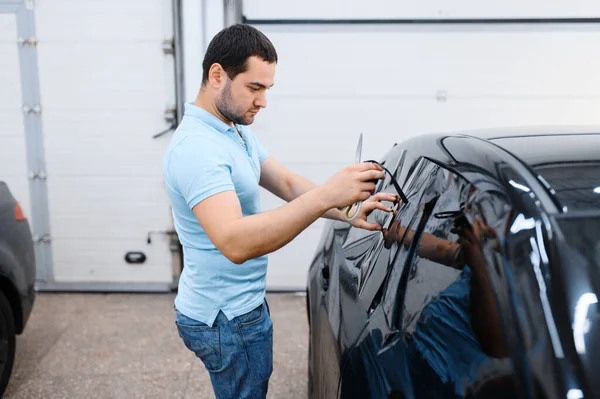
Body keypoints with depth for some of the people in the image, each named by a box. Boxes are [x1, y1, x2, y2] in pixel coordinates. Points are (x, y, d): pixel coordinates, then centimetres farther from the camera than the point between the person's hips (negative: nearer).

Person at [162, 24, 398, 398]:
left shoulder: (238, 130, 5)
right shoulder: (196, 147, -27)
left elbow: (288, 184, 2)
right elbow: (235, 243, -39)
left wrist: (348, 212, -13)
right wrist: (326, 196, -43)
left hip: (240, 305, 9)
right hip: (226, 319, -9)